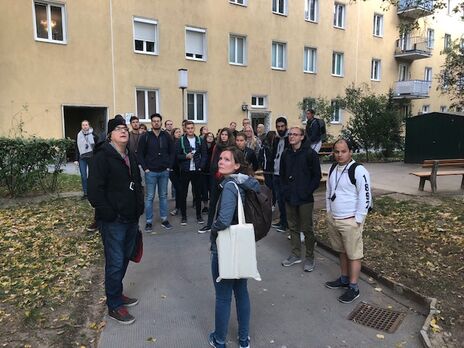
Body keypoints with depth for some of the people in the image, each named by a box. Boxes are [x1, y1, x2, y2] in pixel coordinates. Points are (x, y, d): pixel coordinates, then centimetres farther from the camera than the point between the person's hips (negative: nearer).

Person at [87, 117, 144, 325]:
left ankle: (117, 293, 37)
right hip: (113, 221, -8)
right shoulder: (102, 157, -13)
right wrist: (110, 214, -17)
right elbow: (95, 191, -18)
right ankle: (114, 306, 17)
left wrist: (139, 208, 12)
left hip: (131, 219, 8)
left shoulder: (131, 156, 11)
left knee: (125, 259, 18)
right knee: (115, 263, 1)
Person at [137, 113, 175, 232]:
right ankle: (149, 222, 12)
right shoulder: (145, 137, -3)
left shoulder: (167, 136, 4)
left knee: (163, 196, 11)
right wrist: (145, 168, -8)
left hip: (164, 172, 2)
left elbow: (172, 152, 7)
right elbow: (140, 154, -3)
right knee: (150, 197, 4)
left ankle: (164, 219, 21)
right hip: (150, 172, -2)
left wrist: (169, 166, 0)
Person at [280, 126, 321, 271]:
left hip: (305, 199, -5)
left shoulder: (310, 154, -7)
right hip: (289, 198, 5)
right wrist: (285, 189, 6)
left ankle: (309, 258, 18)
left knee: (307, 229, 3)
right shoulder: (286, 154, 8)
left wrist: (308, 191, -11)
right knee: (293, 227, 14)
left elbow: (317, 176, -6)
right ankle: (296, 254, 28)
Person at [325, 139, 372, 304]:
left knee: (354, 254, 3)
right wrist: (329, 212, 15)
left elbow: (365, 196, -16)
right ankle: (344, 279, 35)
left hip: (350, 221, -7)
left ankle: (353, 287, 14)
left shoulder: (359, 170, -15)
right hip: (333, 219, 7)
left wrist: (357, 219, -16)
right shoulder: (333, 170, 9)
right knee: (342, 251, 20)